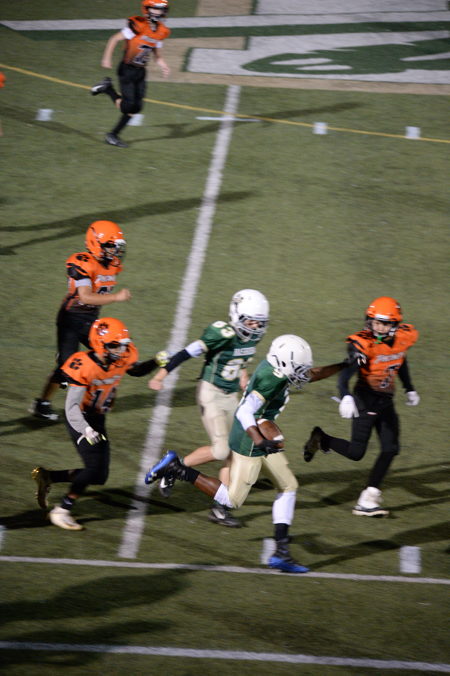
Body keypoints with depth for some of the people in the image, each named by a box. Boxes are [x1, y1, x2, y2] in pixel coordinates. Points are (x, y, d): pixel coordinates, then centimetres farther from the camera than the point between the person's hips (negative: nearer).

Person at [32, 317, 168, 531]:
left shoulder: (122, 360, -6)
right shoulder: (85, 367, -27)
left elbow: (137, 370, 18)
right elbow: (72, 406, -26)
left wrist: (156, 362, -2)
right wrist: (85, 430, -42)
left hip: (97, 421, 8)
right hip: (80, 420, -8)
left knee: (99, 476, 6)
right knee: (94, 467, -17)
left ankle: (46, 476, 18)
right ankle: (62, 511, -4)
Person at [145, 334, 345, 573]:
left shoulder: (274, 366, 3)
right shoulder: (271, 379, -25)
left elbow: (309, 375, 20)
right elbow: (245, 413, -30)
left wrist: (343, 366, 19)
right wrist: (260, 441, -39)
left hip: (259, 438, 10)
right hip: (248, 443, -10)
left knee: (288, 487, 13)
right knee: (232, 500, -1)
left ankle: (280, 552, 12)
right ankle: (177, 469, 4)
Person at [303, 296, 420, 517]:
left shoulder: (403, 338, -4)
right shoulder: (363, 344, -23)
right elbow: (345, 374, -34)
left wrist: (409, 389, 25)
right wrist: (345, 397, -52)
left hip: (386, 401, 6)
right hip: (365, 400, -6)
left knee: (391, 449, -1)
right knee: (356, 452, -8)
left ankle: (367, 500, 4)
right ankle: (320, 439, 21)